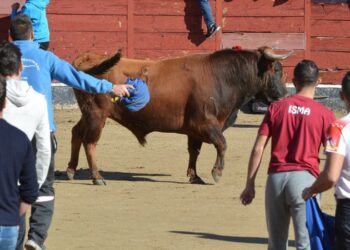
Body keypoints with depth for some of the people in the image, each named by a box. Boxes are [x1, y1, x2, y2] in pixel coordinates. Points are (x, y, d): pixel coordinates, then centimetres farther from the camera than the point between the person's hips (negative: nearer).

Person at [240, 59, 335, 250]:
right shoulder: (324, 114, -1)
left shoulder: (276, 108, 6)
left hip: (276, 177, 3)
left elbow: (258, 149, 4)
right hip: (305, 178, -3)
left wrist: (250, 185, 9)